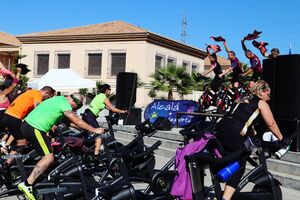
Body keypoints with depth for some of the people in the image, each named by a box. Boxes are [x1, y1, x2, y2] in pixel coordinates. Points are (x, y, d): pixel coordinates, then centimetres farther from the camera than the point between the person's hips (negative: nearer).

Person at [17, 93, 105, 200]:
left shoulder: (59, 99, 19)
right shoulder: (64, 103, -10)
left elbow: (71, 121, 29)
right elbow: (77, 121, -10)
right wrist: (94, 130, -2)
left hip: (27, 124, 10)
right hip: (35, 129, -10)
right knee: (49, 157, -8)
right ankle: (27, 185, -13)